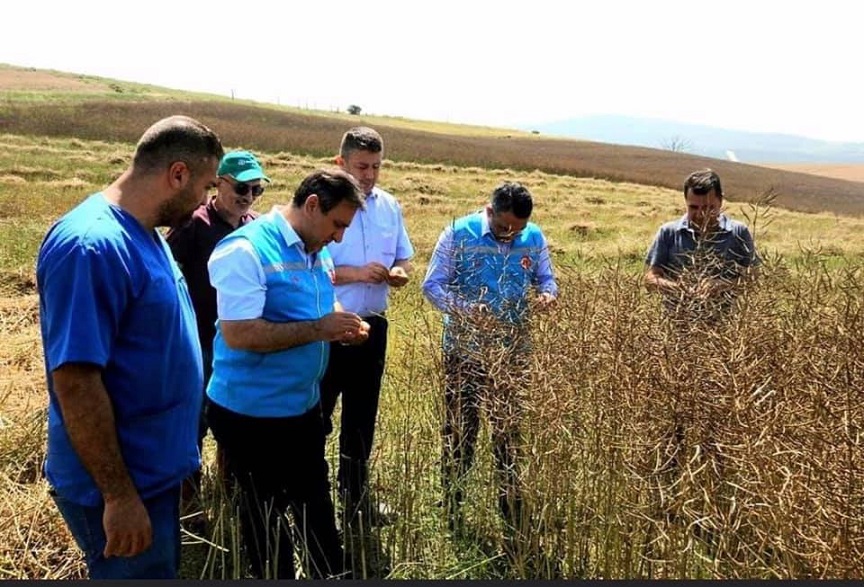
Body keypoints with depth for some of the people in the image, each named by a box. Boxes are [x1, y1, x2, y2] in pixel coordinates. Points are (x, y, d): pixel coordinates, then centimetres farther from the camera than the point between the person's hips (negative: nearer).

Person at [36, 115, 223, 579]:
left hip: (154, 468, 9)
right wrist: (119, 495, -23)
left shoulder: (145, 233, 5)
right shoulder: (92, 246, -25)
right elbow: (75, 380, -27)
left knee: (161, 570, 25)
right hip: (119, 485, -9)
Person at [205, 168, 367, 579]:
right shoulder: (246, 249, -22)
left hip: (304, 406, 8)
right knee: (265, 513, 14)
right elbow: (238, 334, -30)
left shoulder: (317, 254, 5)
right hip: (250, 413, -8)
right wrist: (319, 329, -27)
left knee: (316, 503, 23)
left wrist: (340, 327, -5)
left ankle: (330, 575, 42)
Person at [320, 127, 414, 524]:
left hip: (372, 325, 6)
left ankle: (355, 497, 34)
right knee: (316, 416, 4)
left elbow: (403, 257, 14)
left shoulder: (390, 206, 6)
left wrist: (400, 272, -9)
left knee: (361, 417, 17)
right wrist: (358, 272, -24)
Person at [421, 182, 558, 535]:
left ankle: (511, 501, 29)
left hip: (513, 349, 3)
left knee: (509, 426, 13)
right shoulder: (459, 234, -10)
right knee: (460, 426, 6)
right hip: (465, 348, -3)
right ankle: (451, 503, 23)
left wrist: (547, 294, -13)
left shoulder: (534, 238, 1)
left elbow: (546, 278, 12)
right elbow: (432, 285, -8)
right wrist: (464, 310, -25)